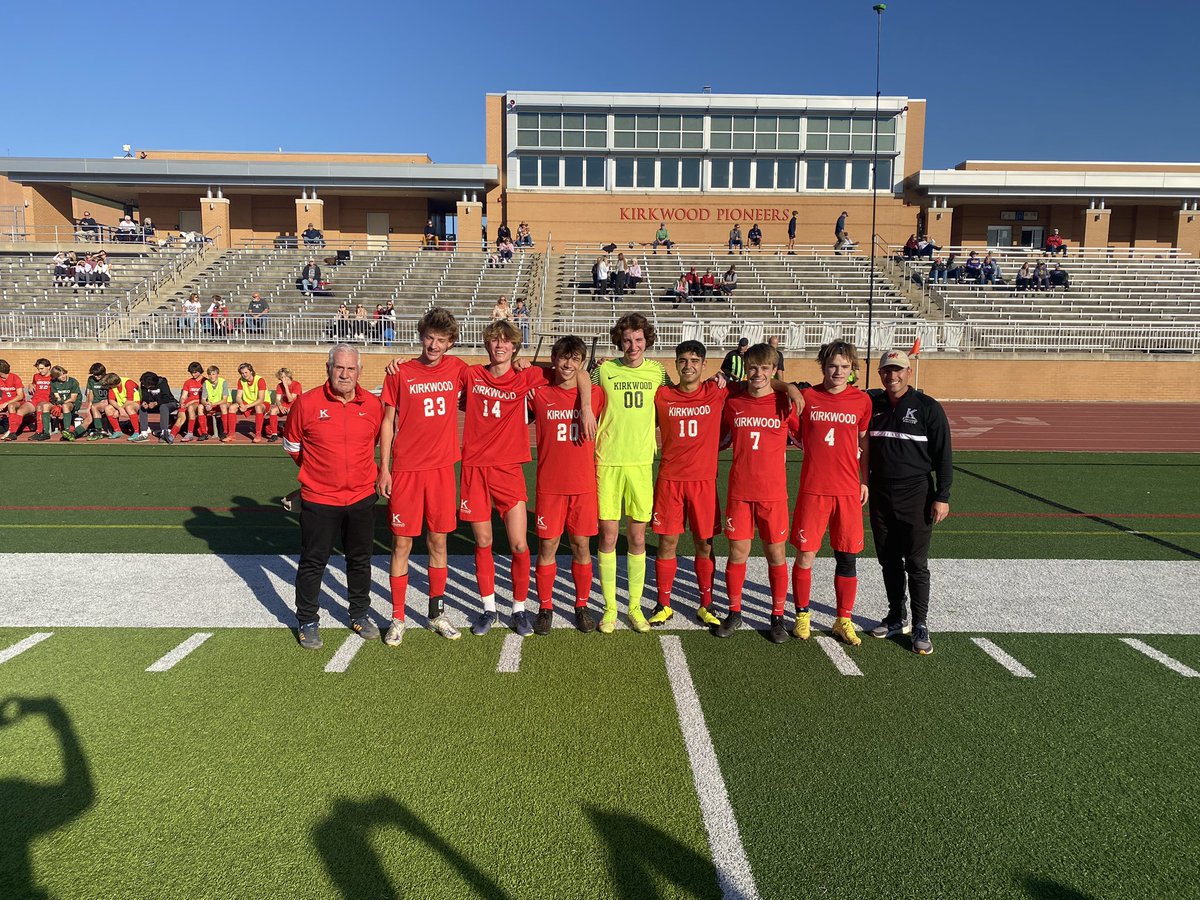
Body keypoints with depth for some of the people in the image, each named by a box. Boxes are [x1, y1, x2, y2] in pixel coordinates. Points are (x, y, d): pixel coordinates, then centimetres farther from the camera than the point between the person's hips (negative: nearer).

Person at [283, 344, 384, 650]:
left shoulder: (373, 405, -3)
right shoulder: (306, 403, -10)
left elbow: (381, 441, 14)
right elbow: (292, 446, 5)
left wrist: (369, 470, 8)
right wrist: (318, 469, 9)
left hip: (361, 497, 3)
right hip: (318, 499, -2)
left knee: (360, 560, 15)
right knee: (313, 562, 7)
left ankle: (360, 615, 33)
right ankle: (307, 621, 24)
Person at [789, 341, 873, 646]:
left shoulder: (862, 400, 3)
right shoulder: (806, 396, -1)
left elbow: (864, 443, 13)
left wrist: (864, 481, 10)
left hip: (848, 490, 1)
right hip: (813, 489, -1)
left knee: (847, 557, 6)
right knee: (805, 555, 1)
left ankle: (844, 621, 20)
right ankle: (802, 615, 19)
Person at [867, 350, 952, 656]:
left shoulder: (928, 407, -6)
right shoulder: (872, 406, 6)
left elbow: (943, 456, -6)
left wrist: (942, 497, -10)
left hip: (916, 497, -4)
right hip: (880, 496, 4)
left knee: (916, 564, -1)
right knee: (889, 561, 11)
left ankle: (920, 625, 9)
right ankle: (897, 617, 24)